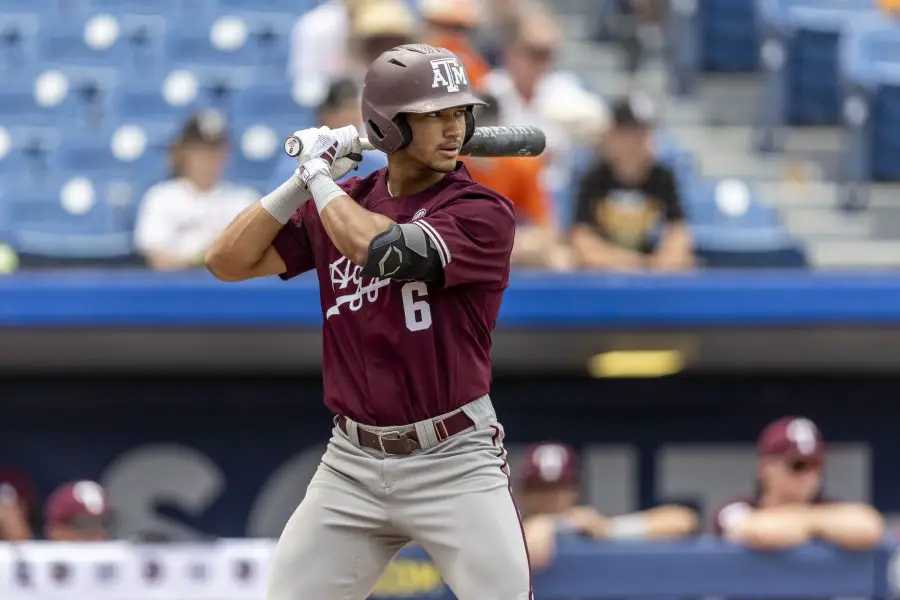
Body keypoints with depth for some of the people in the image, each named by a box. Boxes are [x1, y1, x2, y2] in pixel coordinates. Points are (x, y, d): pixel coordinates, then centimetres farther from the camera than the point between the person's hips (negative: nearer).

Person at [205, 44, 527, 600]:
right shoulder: (339, 203, 6)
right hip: (353, 464, 4)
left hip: (453, 464, -4)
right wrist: (303, 181, -6)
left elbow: (383, 251, -25)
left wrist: (319, 176, -10)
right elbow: (229, 261, 3)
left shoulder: (484, 211, -11)